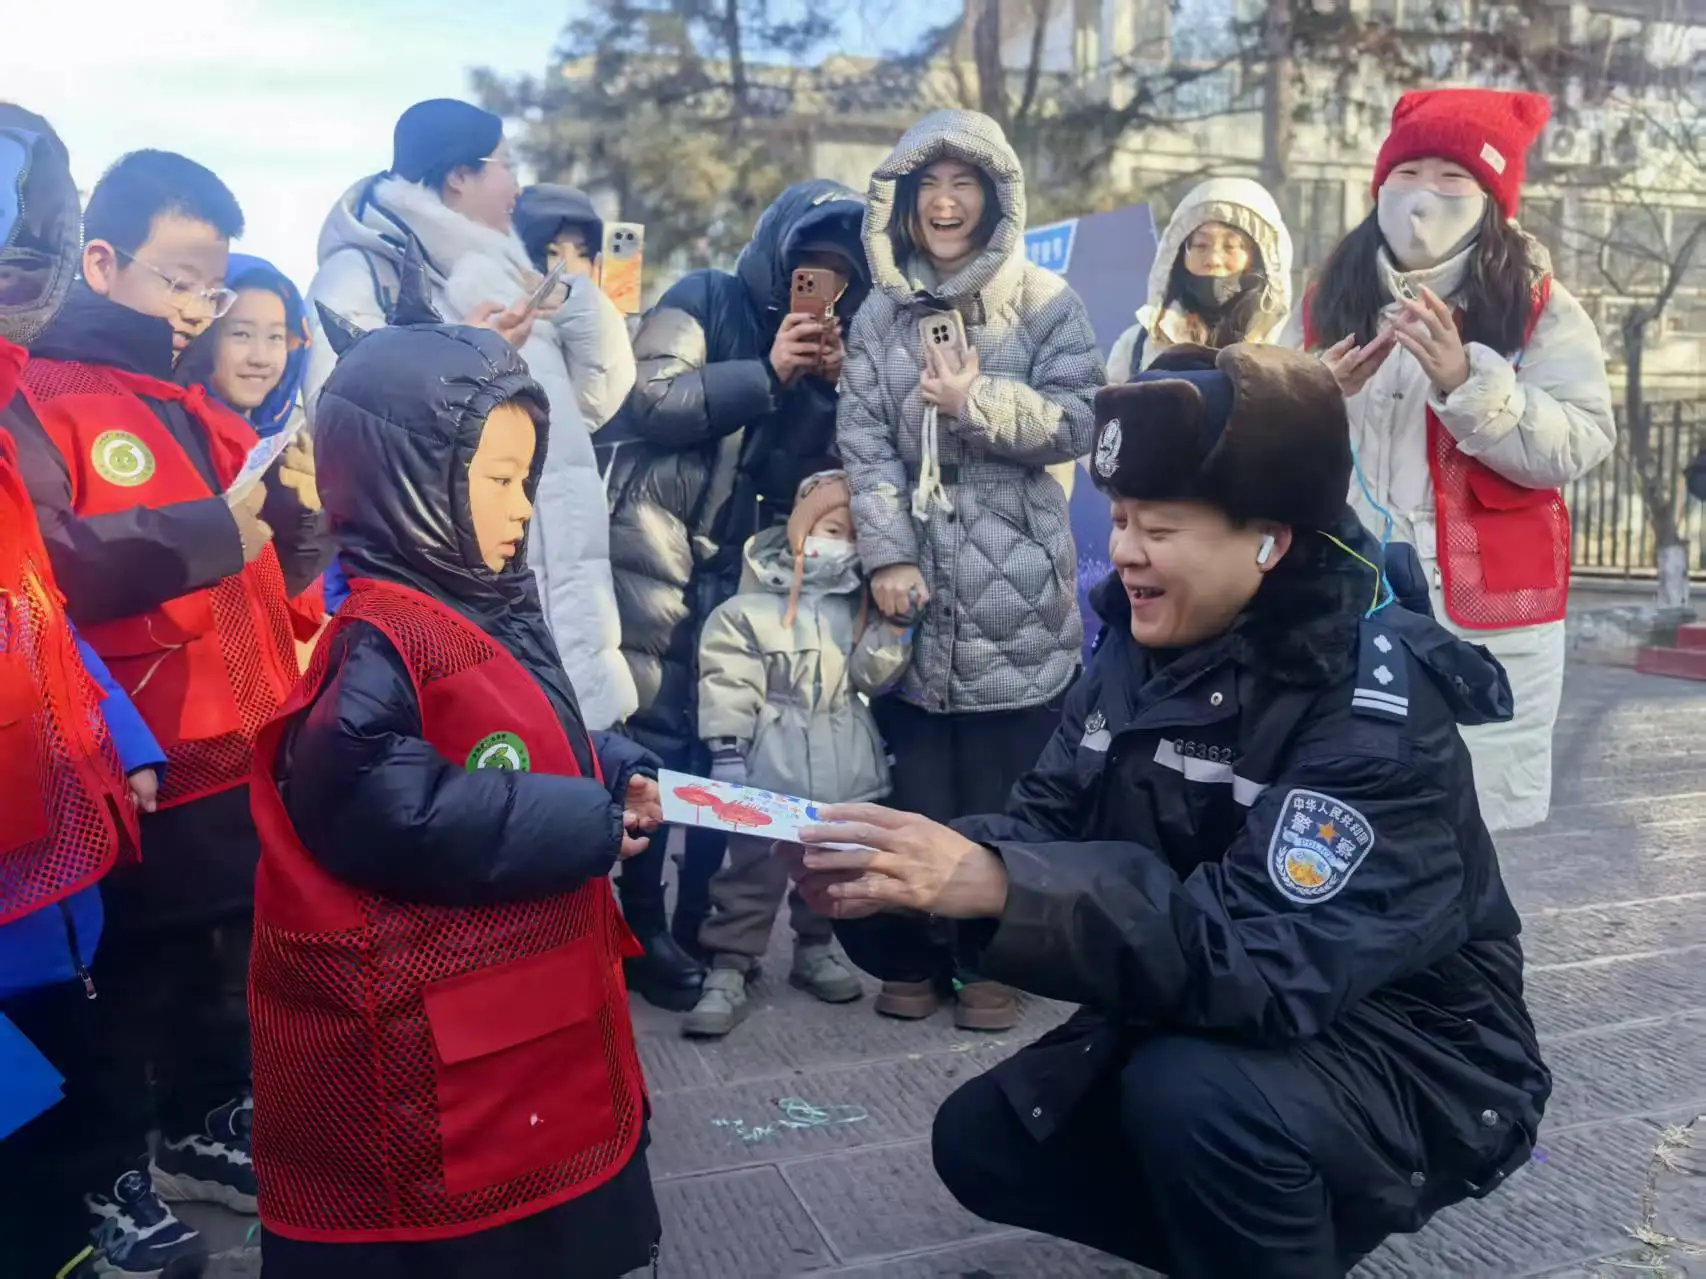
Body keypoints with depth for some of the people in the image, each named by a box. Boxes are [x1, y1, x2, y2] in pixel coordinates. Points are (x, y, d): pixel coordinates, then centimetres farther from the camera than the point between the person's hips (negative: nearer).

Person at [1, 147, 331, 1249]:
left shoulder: (203, 408, 15)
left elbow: (277, 571, 16)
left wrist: (299, 509, -4)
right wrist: (209, 530, -23)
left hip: (243, 750, 7)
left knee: (229, 962, 19)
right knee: (134, 976, 6)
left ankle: (205, 1128, 39)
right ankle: (104, 1180, 25)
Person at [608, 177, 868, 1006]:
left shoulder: (829, 345, 18)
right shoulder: (702, 303, 2)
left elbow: (827, 466, 9)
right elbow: (646, 401, -14)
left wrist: (829, 387, -6)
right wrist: (767, 373, -14)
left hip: (751, 573, 5)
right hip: (663, 561, -5)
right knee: (654, 744, -4)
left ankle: (699, 929, 18)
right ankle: (643, 934, 7)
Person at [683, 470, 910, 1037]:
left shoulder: (860, 605, 7)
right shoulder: (748, 608, -9)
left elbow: (875, 675, 1)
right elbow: (727, 684, -11)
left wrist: (889, 624, -13)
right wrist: (726, 752, -16)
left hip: (844, 770, 5)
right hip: (772, 767, -5)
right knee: (752, 869, -1)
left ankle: (814, 950, 35)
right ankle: (728, 971, 5)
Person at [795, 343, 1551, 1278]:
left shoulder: (1375, 707, -27)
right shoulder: (1142, 647, -5)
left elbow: (1266, 958, -38)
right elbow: (1044, 826, -10)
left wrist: (995, 886, -47)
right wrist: (892, 881, -30)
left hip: (1406, 1057, -7)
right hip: (1212, 1022, 7)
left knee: (1194, 1095, -34)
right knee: (981, 1141, 2)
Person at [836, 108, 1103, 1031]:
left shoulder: (1044, 302, 3)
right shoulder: (880, 313, 10)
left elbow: (1076, 425, -2)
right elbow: (862, 442, 1)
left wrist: (979, 401, -15)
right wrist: (886, 557, -10)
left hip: (1014, 588, -2)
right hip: (915, 581, 2)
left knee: (1004, 789, 2)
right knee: (914, 782, 6)